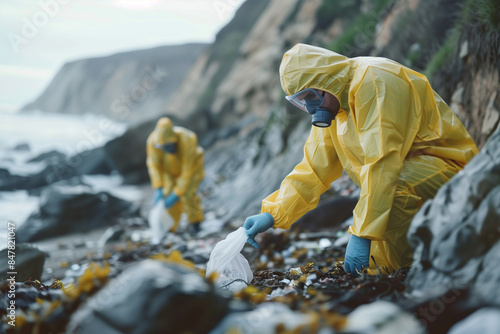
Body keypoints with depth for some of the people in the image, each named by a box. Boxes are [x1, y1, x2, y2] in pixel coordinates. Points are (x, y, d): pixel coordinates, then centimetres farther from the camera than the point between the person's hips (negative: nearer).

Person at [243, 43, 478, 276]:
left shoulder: (373, 82, -23)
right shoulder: (330, 105, 6)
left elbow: (381, 165, -30)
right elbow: (314, 169, 8)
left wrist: (362, 234, -31)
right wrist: (271, 215, -4)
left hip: (446, 164, -9)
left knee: (391, 189, -36)